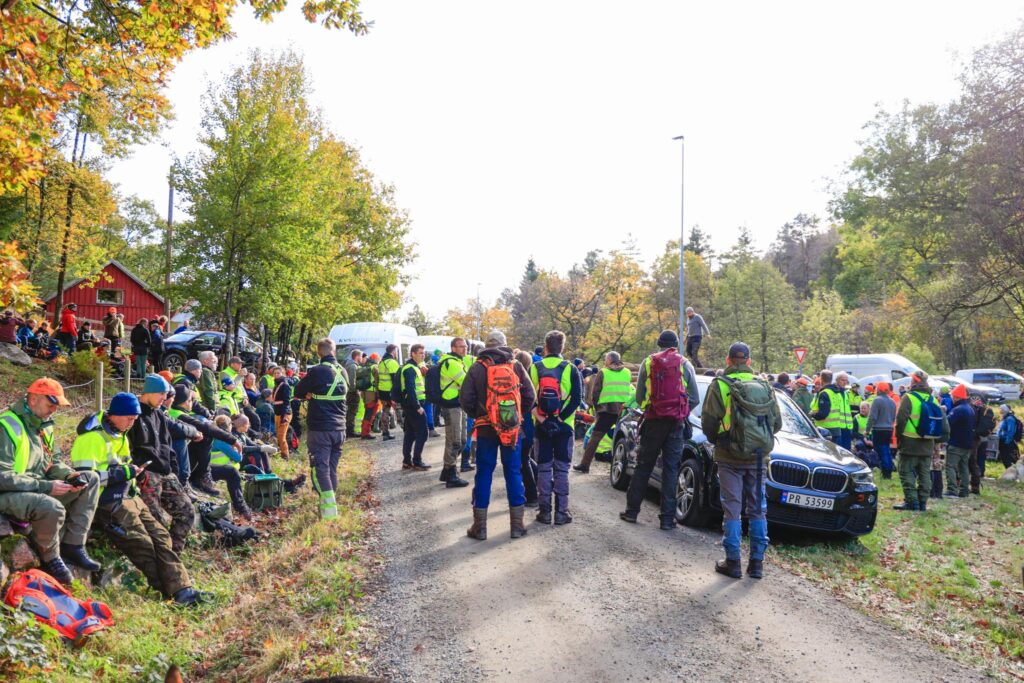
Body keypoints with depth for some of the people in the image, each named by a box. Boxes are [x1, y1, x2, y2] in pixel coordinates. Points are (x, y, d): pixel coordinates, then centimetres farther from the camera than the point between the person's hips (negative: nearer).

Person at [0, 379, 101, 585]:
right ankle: (50, 558, -6)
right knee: (52, 507, -37)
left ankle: (72, 546, 0)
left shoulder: (42, 425, 8)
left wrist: (71, 475, -5)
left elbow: (51, 460, 16)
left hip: (38, 488, 9)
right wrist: (46, 486, -25)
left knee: (91, 480, 0)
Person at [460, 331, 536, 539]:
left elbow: (465, 398, -7)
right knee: (513, 473, 9)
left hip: (486, 428, -1)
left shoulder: (477, 367, -4)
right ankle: (517, 525, 13)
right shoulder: (515, 366, 1)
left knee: (484, 474, 5)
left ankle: (479, 527, 10)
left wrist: (476, 415, 9)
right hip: (512, 427, 1)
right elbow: (529, 395, 0)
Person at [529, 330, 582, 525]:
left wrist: (539, 417, -3)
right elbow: (577, 398, -10)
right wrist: (561, 417, -9)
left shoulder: (534, 368, 1)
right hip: (564, 426, -1)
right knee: (561, 469, 6)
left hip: (541, 426, 1)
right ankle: (561, 512, 6)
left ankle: (544, 511, 10)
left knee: (544, 468, 9)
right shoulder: (570, 369, -3)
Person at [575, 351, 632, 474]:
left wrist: (596, 406, 12)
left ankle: (584, 465, 1)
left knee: (595, 437, 1)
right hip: (624, 410, 3)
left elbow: (594, 393, 1)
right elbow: (631, 392, 15)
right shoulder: (628, 373, 11)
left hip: (607, 409, -3)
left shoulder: (603, 372, 1)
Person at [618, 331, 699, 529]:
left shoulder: (648, 362, 2)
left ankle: (632, 510, 14)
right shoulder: (685, 364, 3)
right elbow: (695, 399, 3)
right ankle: (668, 518, 5)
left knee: (643, 466, 10)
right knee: (671, 469, 4)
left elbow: (639, 397, 2)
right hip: (676, 423, 0)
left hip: (653, 421, 0)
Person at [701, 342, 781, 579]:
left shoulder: (719, 386, -8)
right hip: (758, 458, 3)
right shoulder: (765, 387, 5)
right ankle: (757, 562, 16)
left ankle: (732, 562, 6)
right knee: (757, 509, 11)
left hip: (730, 457, -3)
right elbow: (777, 423, 8)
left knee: (732, 509, 4)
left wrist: (716, 440, 10)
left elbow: (708, 422, -10)